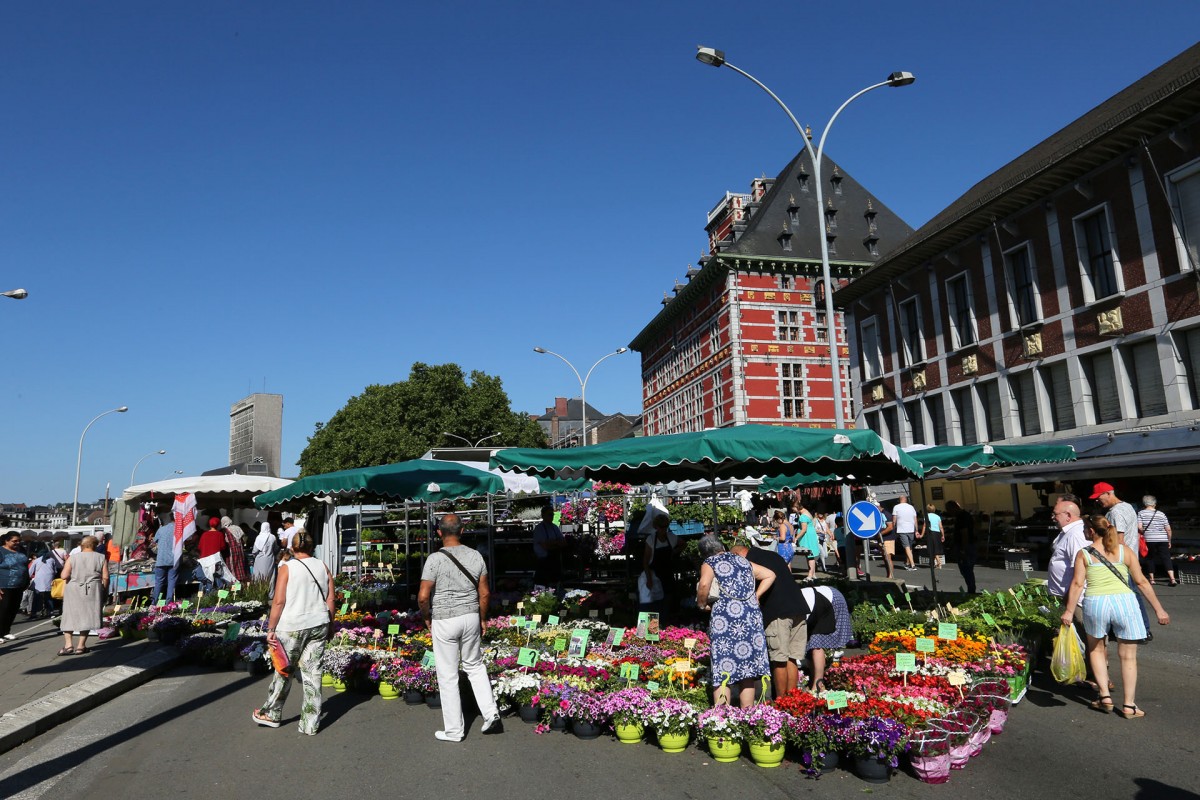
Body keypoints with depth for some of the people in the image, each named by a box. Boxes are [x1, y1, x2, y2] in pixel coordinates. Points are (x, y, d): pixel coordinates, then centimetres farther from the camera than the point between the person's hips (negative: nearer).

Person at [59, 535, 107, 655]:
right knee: (87, 617, 7)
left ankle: (68, 644, 3)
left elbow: (64, 576, -7)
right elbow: (105, 577, -2)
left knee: (69, 616, 11)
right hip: (92, 590, 0)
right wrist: (103, 590, 11)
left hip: (73, 590, 0)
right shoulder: (101, 558, 2)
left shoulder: (73, 558, 1)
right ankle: (80, 646, 8)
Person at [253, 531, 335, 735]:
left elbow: (279, 601, -11)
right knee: (313, 673, 7)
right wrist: (330, 626, 14)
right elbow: (330, 599, 5)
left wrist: (271, 629, -4)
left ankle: (271, 714, 33)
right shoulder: (322, 567, 5)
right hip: (319, 625, 3)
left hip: (292, 627, -3)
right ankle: (311, 724, 13)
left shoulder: (286, 568, -6)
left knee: (284, 672, 14)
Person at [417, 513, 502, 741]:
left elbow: (423, 596, -15)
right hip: (471, 617, 4)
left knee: (448, 676, 7)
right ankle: (491, 714, 12)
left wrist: (427, 618, 4)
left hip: (444, 621, -4)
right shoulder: (476, 557, -1)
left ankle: (454, 730, 16)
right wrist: (482, 619, 16)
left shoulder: (435, 559, -14)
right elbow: (484, 593, 3)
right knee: (475, 665, 21)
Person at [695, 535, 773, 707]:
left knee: (722, 670, 1)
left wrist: (702, 604, 0)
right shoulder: (742, 561, 21)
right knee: (747, 669, 12)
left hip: (725, 617, -4)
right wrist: (756, 596, 18)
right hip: (752, 616, 5)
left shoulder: (709, 564, 5)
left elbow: (704, 584, -16)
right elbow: (770, 575, 21)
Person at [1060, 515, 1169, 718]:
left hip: (1095, 603, -1)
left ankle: (1105, 696, 17)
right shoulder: (1125, 551, 7)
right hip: (1125, 602, 1)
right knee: (1128, 656, 12)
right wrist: (1158, 609, 8)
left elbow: (1077, 584, -3)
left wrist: (1069, 611, 0)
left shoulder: (1084, 554, 3)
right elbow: (1141, 582, 3)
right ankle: (1129, 705, 15)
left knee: (1096, 649, 22)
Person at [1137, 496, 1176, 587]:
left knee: (1149, 559, 10)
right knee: (1166, 559, 1)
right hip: (1163, 540, 2)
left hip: (1149, 540, -2)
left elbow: (1139, 527, -12)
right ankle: (1172, 579, -11)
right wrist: (1169, 541, 15)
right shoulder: (1161, 514, 6)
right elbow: (1168, 529, 5)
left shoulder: (1141, 513, -2)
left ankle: (1151, 579, 13)